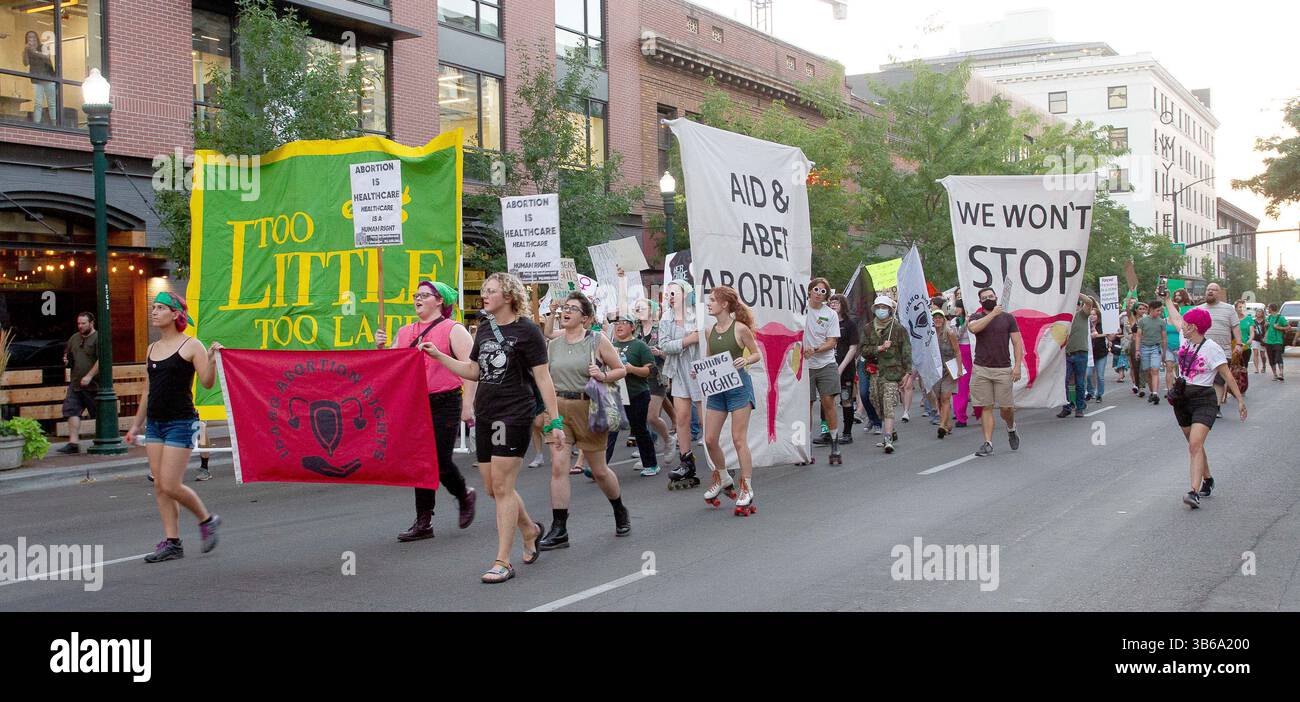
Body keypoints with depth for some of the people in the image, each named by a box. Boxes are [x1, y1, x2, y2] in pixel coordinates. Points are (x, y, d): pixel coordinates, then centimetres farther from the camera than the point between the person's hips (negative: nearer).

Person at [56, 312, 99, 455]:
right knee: (71, 410, -7)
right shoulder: (74, 338, 17)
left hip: (93, 384, -7)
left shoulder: (98, 338, -7)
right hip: (75, 383, 7)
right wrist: (66, 361, 7)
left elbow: (101, 360, -15)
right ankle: (73, 442, -9)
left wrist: (89, 376, -20)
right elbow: (67, 355, 31)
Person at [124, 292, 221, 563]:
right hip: (154, 423, 7)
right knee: (159, 486, 5)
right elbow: (148, 390, 20)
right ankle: (172, 542, 11)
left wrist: (211, 359, -29)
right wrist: (136, 425, 21)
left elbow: (207, 383, -13)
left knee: (170, 486, -10)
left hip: (180, 423, -7)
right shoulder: (152, 350, 13)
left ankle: (207, 520, 13)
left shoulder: (191, 345, -6)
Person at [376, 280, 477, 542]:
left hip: (445, 404, -5)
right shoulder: (404, 333, 14)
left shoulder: (453, 330, -4)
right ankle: (423, 523, 10)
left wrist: (467, 405, -16)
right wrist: (381, 348, 0)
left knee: (441, 461, -6)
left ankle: (465, 496, 25)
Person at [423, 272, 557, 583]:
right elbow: (474, 371, 18)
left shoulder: (526, 331, -7)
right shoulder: (485, 328, 13)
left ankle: (503, 562, -1)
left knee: (502, 487, -7)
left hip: (515, 414, -7)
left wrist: (554, 420, -11)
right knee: (493, 488, 10)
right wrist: (438, 356, 8)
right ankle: (531, 530, 36)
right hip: (485, 414, 7)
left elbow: (543, 377, -8)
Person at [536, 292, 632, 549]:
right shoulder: (552, 344, 7)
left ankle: (620, 512, 36)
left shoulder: (597, 341, -3)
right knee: (558, 466, -10)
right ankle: (559, 530, -5)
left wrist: (603, 376, -17)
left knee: (599, 470, 8)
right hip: (559, 407, 3)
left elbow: (621, 369, 1)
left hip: (588, 407, -3)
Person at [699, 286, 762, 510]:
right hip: (716, 387, 6)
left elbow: (757, 354, 0)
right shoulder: (710, 331, 8)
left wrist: (746, 360, -21)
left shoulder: (740, 328, -8)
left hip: (738, 385, -6)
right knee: (710, 440, 5)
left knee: (739, 439, -5)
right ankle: (723, 478, 29)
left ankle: (746, 490, 3)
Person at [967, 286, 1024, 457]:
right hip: (981, 370, 0)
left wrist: (1017, 365, -6)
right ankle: (988, 443, 2)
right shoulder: (976, 317, 7)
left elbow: (1017, 343, 5)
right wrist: (993, 314, -16)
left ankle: (1011, 429, 32)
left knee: (1006, 407, 1)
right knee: (986, 407, -1)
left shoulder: (1008, 318, 8)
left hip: (1003, 369, 0)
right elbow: (973, 328, -18)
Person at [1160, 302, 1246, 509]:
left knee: (1195, 445, -20)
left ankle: (1194, 492, -29)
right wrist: (1167, 299, 37)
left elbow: (1227, 375, -9)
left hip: (1203, 401, -7)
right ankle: (1207, 480, 34)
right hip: (1182, 399, 7)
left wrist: (1240, 400, -9)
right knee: (1194, 444, 16)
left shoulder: (1212, 348, -13)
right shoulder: (1185, 339, 6)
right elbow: (1175, 318, 26)